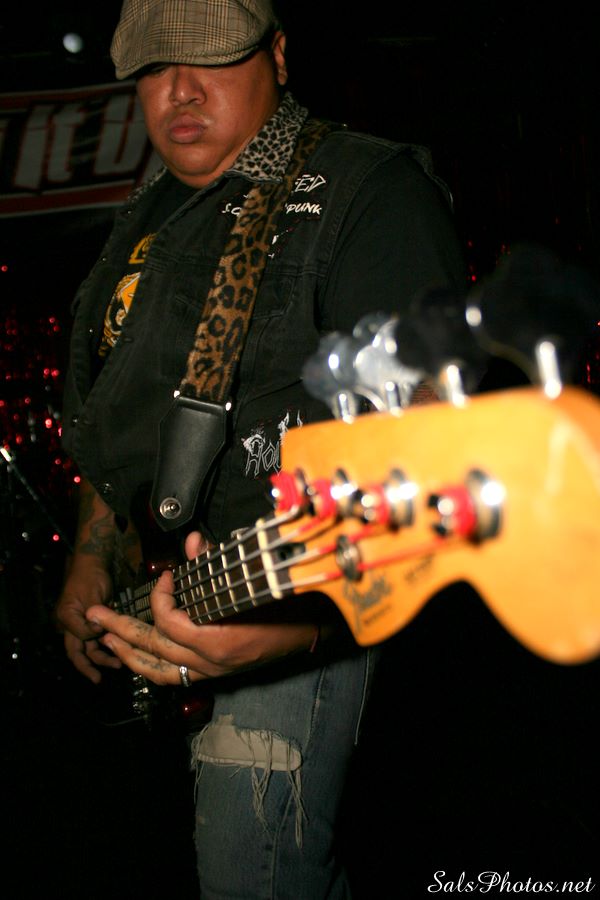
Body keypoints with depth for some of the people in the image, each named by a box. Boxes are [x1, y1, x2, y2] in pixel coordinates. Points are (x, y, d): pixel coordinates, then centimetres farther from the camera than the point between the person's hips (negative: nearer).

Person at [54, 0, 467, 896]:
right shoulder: (147, 222, 14)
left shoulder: (371, 192, -13)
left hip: (298, 615, -8)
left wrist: (299, 616, -37)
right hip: (146, 594, 8)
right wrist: (91, 561, 14)